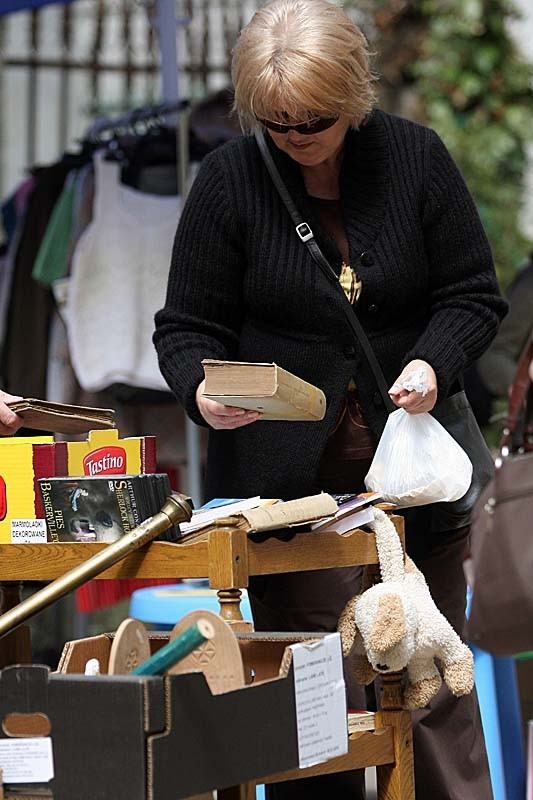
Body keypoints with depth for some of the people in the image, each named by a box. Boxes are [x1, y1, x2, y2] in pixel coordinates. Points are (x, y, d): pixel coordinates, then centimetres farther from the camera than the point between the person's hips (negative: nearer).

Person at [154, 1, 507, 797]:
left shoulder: (414, 156, 0)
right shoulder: (229, 178, -3)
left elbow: (473, 294, 5)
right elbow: (186, 325, 1)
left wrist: (435, 364, -14)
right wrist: (201, 390, -20)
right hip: (286, 477, -1)